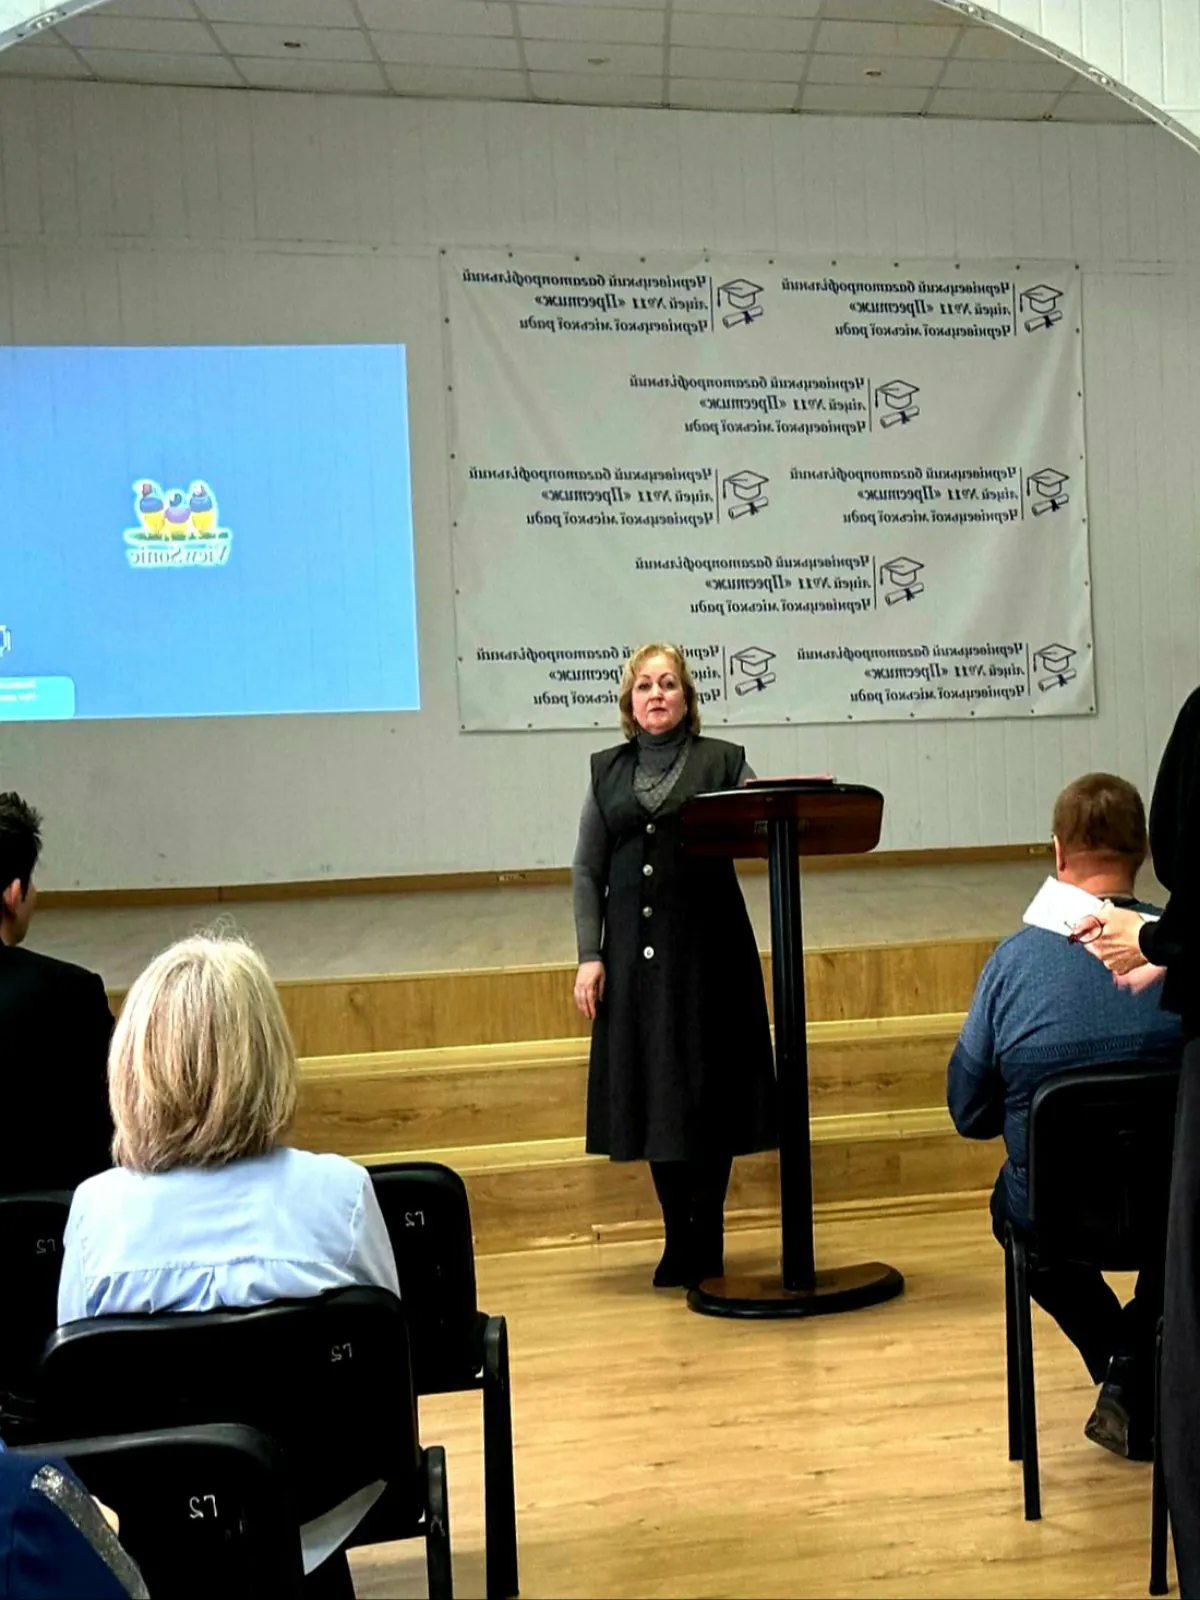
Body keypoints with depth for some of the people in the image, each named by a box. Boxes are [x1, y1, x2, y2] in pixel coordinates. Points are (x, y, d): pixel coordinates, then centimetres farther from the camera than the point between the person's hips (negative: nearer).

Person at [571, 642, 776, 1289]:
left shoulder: (723, 761, 4)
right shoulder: (606, 770, 10)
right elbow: (588, 870, 8)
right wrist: (589, 956, 0)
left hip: (708, 950, -2)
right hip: (634, 953, 3)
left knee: (707, 1091, 1)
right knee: (651, 1091, 7)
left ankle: (700, 1242, 13)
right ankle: (683, 1237, 20)